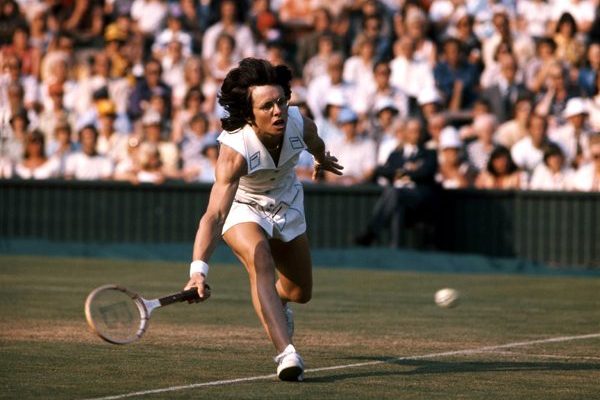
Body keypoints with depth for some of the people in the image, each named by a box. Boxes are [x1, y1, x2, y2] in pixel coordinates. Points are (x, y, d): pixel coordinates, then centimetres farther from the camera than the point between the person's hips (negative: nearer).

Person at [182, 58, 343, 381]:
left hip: (286, 204, 5)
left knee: (300, 292, 16)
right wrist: (198, 270, -64)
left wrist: (322, 159, 24)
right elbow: (214, 214, -51)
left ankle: (276, 302, 54)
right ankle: (286, 353, -40)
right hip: (242, 207, -5)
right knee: (261, 265, -34)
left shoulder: (300, 125, -28)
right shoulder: (234, 151, -41)